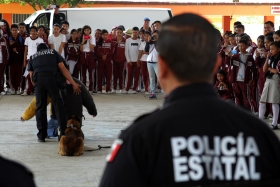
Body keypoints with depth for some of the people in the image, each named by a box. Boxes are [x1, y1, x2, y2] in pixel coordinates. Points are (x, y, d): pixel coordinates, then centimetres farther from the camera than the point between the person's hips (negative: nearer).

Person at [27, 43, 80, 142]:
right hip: (52, 78, -1)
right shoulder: (53, 52, 26)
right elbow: (63, 69, 15)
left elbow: (31, 76, 21)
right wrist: (73, 83, 12)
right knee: (58, 105, 0)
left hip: (38, 79, 1)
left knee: (40, 107, 7)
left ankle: (41, 135, 6)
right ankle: (64, 132, -7)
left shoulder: (32, 57, 30)